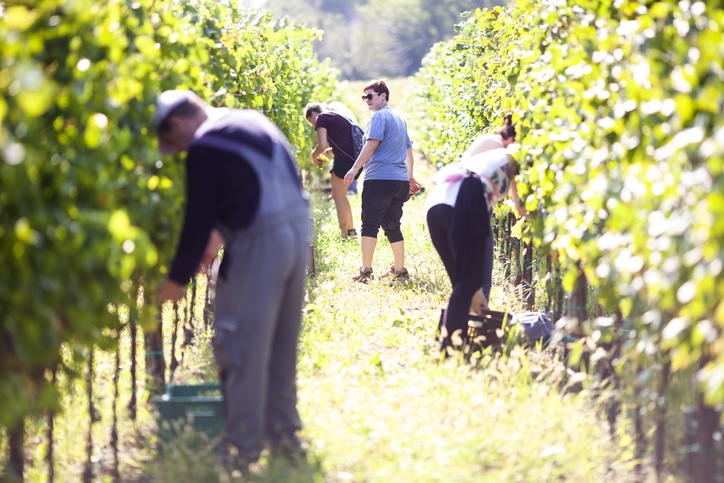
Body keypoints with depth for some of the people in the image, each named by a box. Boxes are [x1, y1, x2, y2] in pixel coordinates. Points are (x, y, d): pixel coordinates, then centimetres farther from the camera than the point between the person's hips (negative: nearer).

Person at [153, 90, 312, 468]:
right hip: (298, 225, 9)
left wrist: (177, 279, 3)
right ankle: (283, 433, 25)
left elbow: (198, 220, -7)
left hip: (261, 239, -9)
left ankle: (244, 445, 2)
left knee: (243, 345, -1)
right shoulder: (251, 122, 18)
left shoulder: (203, 149, -8)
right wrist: (220, 232, 32)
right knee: (282, 341, 18)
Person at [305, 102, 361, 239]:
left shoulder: (321, 118, -1)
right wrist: (329, 151, 24)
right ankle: (351, 230, 22)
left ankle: (344, 234, -1)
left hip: (345, 159, -9)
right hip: (355, 158, 9)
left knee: (338, 197, 1)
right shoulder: (337, 116, 26)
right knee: (340, 195, 20)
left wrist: (314, 156, 8)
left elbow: (322, 145, -11)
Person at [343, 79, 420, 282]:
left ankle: (366, 270, -12)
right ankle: (400, 270, 13)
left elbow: (372, 144, -16)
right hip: (400, 180, 8)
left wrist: (354, 169, -19)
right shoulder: (399, 119, 22)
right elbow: (408, 151, 29)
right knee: (392, 226, 13)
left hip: (380, 178, -8)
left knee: (370, 225, -7)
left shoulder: (380, 116, -5)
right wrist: (410, 177, 38)